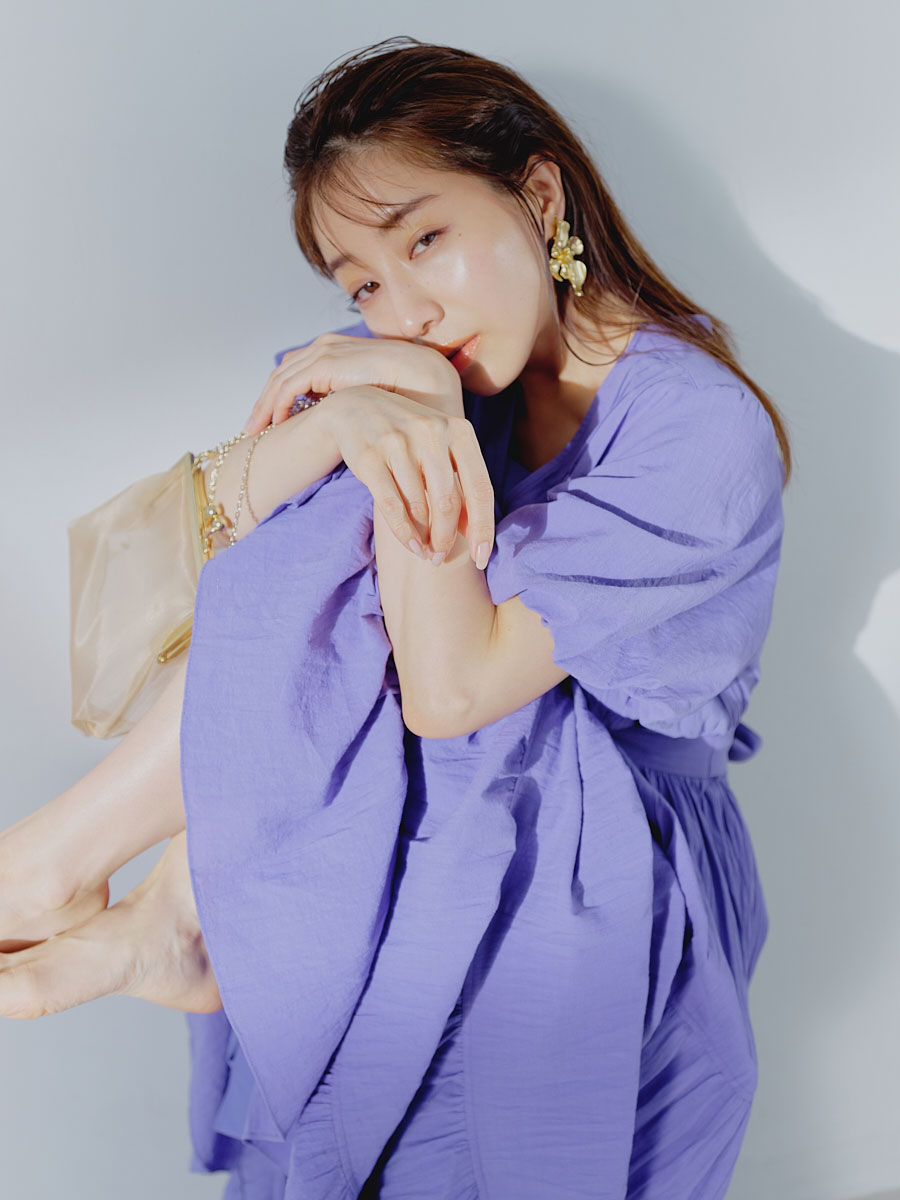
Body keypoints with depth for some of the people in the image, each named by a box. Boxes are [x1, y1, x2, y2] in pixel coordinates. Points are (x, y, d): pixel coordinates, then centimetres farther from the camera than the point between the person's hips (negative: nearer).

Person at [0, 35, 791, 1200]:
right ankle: (170, 922, -13)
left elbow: (452, 687, -27)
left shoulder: (699, 431, -22)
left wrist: (423, 424, -28)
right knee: (333, 528, -16)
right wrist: (342, 420, -30)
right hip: (451, 795, 6)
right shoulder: (427, 360, -1)